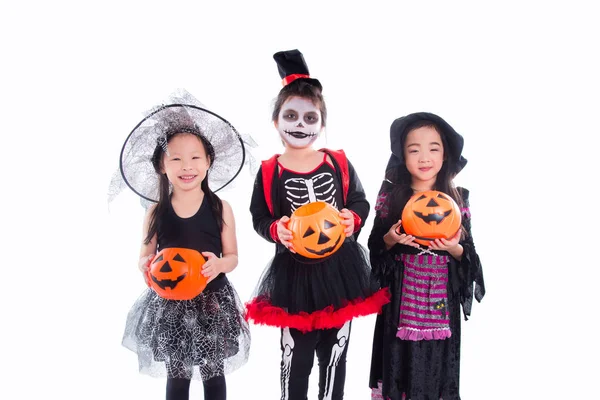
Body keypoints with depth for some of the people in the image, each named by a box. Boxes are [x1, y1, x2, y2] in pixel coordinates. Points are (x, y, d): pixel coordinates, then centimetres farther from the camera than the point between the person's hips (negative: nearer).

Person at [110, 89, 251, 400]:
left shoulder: (221, 208, -9)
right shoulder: (155, 212, -6)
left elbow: (232, 256, -1)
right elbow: (145, 256, 4)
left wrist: (219, 264, -23)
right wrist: (147, 267, -19)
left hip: (212, 301, 0)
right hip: (170, 304, 1)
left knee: (213, 374, 16)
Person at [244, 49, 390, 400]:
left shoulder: (339, 163, -3)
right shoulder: (269, 171, -5)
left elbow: (361, 203, 4)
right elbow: (260, 218, 0)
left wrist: (353, 219, -17)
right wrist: (276, 230, -20)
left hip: (341, 269, 2)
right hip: (294, 272, -1)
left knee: (335, 353, 16)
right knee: (296, 357, 9)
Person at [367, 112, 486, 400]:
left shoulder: (457, 199, -1)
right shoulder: (390, 196, -3)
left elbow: (469, 253, 3)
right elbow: (374, 248, 3)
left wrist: (455, 249, -18)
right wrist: (390, 240, -17)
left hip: (441, 303, 1)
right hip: (400, 301, 0)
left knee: (435, 366, 8)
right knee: (398, 362, 7)